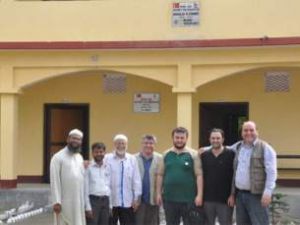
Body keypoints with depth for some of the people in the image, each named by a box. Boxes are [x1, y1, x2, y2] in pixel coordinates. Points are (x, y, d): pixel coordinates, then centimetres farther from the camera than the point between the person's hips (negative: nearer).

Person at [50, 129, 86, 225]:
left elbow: (83, 179, 13)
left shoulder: (80, 158, 14)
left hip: (79, 201, 6)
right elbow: (55, 181, -11)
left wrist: (85, 200, 9)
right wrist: (56, 201, -17)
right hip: (65, 202, -6)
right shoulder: (58, 157, -6)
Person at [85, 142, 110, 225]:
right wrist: (88, 207, -10)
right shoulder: (88, 167, -3)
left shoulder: (108, 168, 10)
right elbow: (85, 188, -5)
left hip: (105, 200, 5)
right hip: (93, 200, -5)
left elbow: (110, 186, 12)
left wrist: (110, 205, 7)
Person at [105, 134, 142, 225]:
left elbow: (136, 179, 5)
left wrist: (136, 198, 3)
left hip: (128, 202, 2)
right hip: (111, 201, -2)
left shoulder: (132, 159, 5)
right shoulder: (107, 159, -2)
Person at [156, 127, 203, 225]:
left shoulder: (193, 154, -1)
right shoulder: (166, 154, 8)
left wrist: (199, 195, -12)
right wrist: (159, 193, 4)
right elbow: (160, 175, 9)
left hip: (188, 199, -3)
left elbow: (199, 175, -5)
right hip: (169, 198, 3)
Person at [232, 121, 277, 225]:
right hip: (239, 194, 6)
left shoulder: (265, 148, -6)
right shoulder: (237, 147, 12)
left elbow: (271, 172, -12)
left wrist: (268, 192, -20)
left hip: (256, 195, -6)